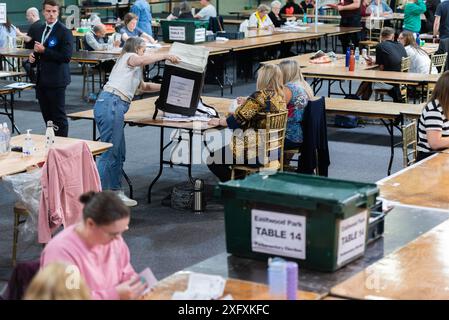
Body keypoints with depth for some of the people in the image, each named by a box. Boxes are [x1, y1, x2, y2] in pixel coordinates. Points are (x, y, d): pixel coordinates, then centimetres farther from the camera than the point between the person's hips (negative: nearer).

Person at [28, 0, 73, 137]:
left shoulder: (64, 32, -11)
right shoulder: (40, 30, 13)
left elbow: (66, 56, -19)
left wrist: (44, 50, -19)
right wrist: (33, 56, 4)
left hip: (56, 80, -8)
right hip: (41, 80, 8)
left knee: (59, 116, -1)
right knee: (47, 115, 14)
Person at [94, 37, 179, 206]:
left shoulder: (134, 71, 33)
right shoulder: (129, 57, 7)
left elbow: (143, 86, 48)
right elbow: (143, 60, -17)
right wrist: (166, 56, -10)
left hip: (114, 108, 10)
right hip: (111, 104, -10)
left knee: (119, 153, 11)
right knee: (109, 152, -12)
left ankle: (116, 192, 15)